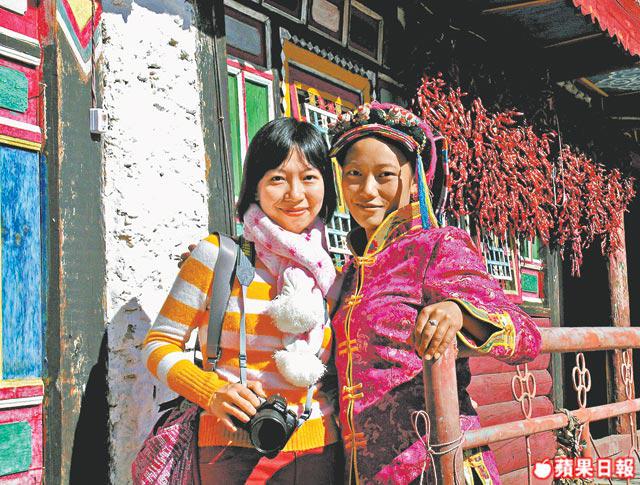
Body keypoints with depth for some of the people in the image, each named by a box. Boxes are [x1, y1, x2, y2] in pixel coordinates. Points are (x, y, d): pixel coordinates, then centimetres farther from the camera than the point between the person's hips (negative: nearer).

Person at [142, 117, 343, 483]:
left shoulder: (331, 274, 5)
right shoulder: (219, 255, -7)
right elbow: (159, 345, -4)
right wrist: (212, 392, -18)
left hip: (320, 452, 4)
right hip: (235, 453, -3)